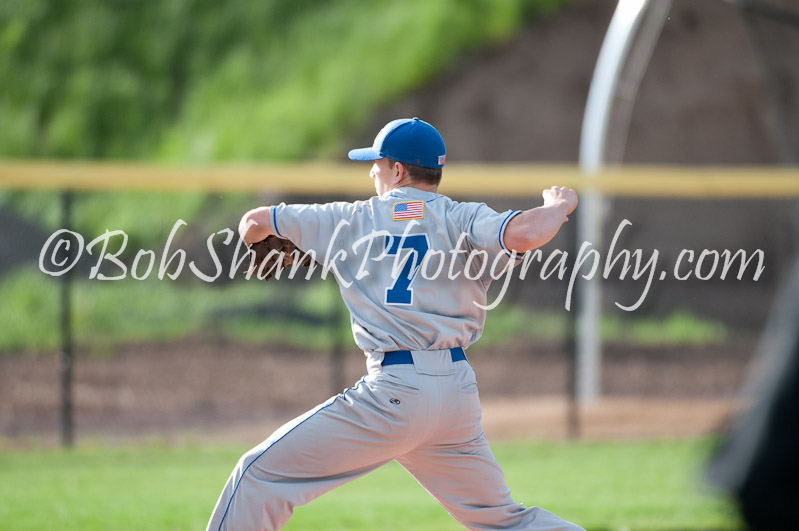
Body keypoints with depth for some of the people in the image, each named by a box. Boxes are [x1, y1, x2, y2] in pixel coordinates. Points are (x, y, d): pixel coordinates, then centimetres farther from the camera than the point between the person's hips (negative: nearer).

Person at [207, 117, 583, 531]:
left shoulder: (351, 220, 8)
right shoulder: (462, 220, 5)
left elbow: (254, 222, 17)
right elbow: (523, 235, -16)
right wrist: (558, 206, 5)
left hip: (393, 393, -4)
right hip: (459, 395, 4)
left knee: (260, 474, 3)